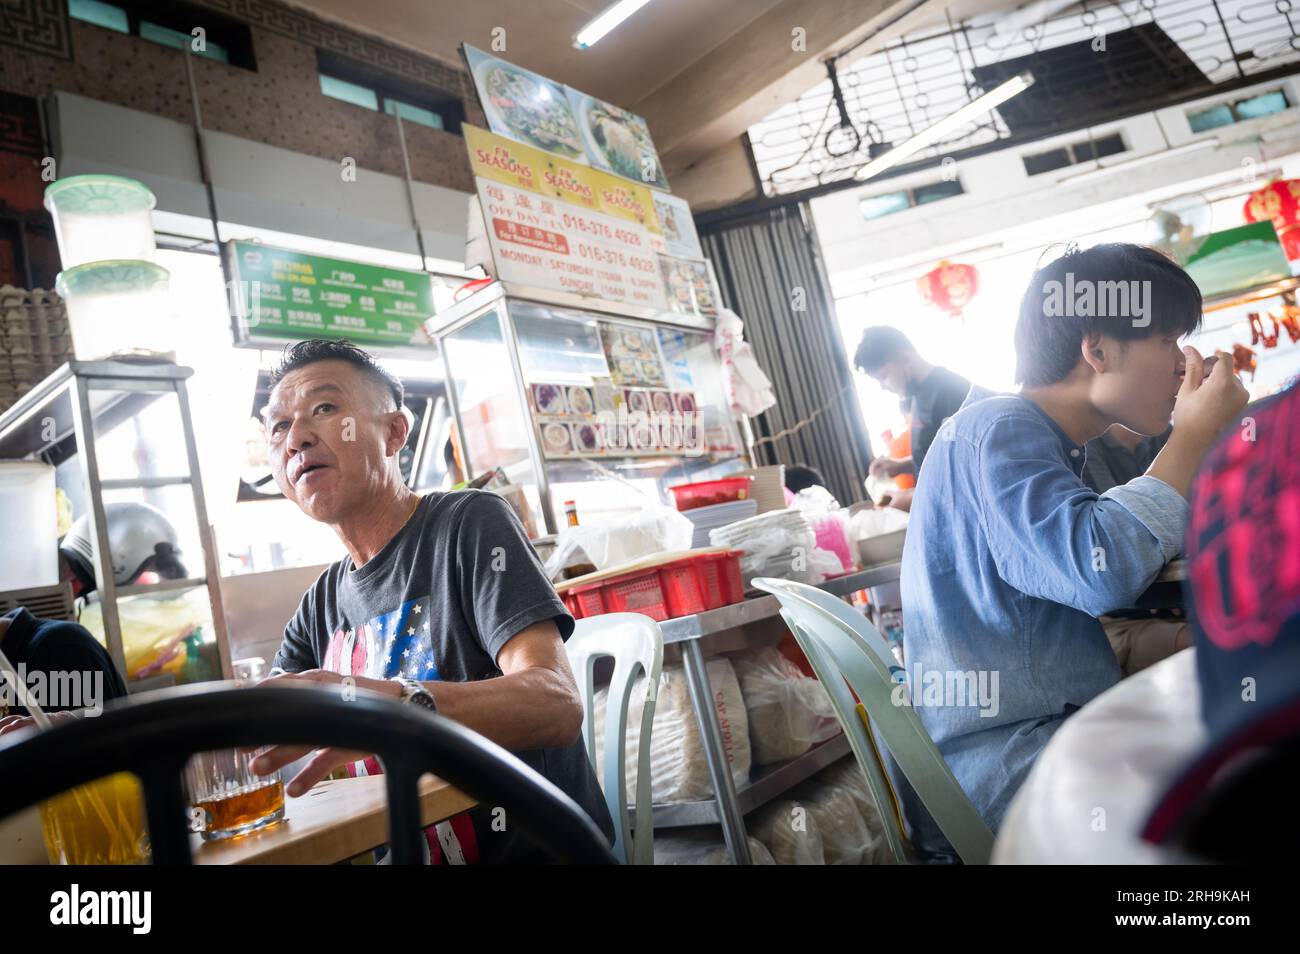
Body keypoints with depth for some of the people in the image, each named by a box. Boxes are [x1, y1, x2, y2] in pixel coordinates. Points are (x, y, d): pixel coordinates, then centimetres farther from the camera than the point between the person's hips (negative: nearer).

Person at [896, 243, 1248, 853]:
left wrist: (1197, 435, 12)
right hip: (1005, 759, -10)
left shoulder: (1046, 438, 17)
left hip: (1059, 727, 10)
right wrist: (1195, 436, -17)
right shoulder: (998, 431, -15)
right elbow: (1104, 568, -31)